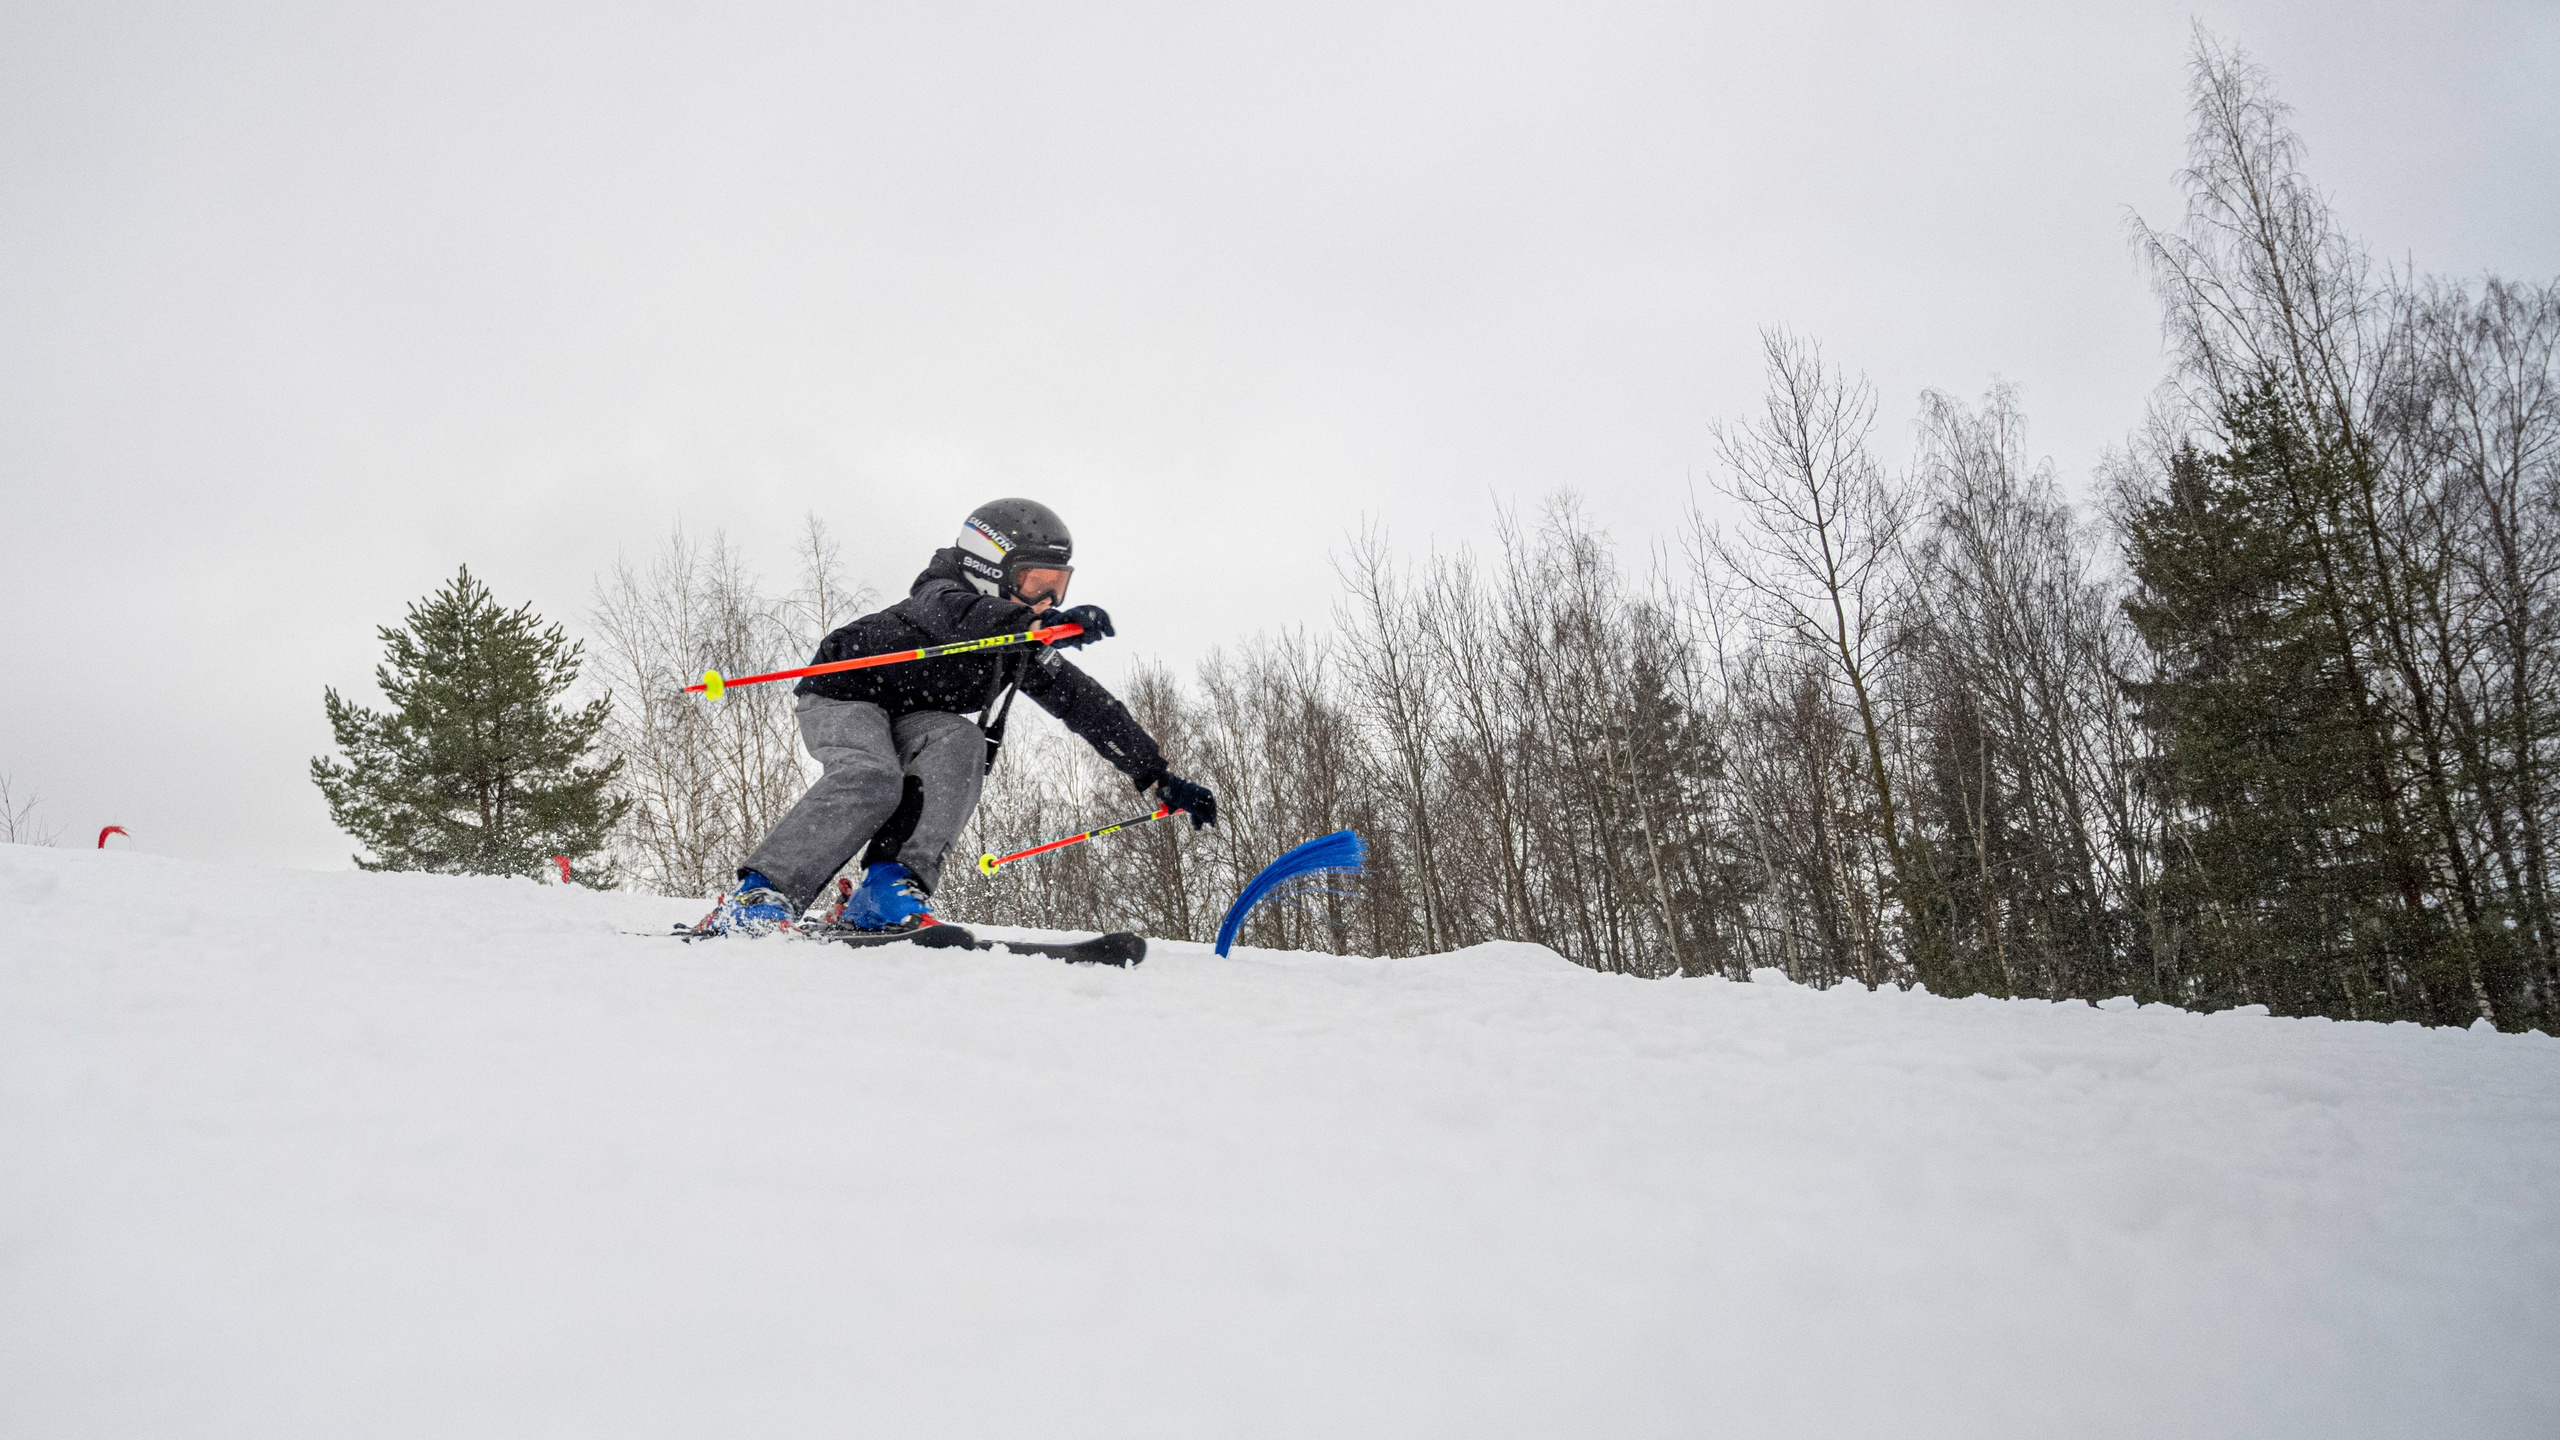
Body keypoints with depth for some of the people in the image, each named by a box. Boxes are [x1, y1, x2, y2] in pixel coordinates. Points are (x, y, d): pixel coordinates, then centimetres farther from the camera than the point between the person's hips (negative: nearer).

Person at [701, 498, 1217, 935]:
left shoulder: (1028, 650, 1)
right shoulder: (942, 593, -21)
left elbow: (1088, 704, 2)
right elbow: (961, 617, -46)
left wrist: (1162, 778, -1)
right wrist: (1042, 624, -66)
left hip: (906, 723, 6)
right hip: (842, 697, -6)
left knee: (961, 740, -26)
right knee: (874, 779, -35)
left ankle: (889, 888, -35)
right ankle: (757, 895, -33)